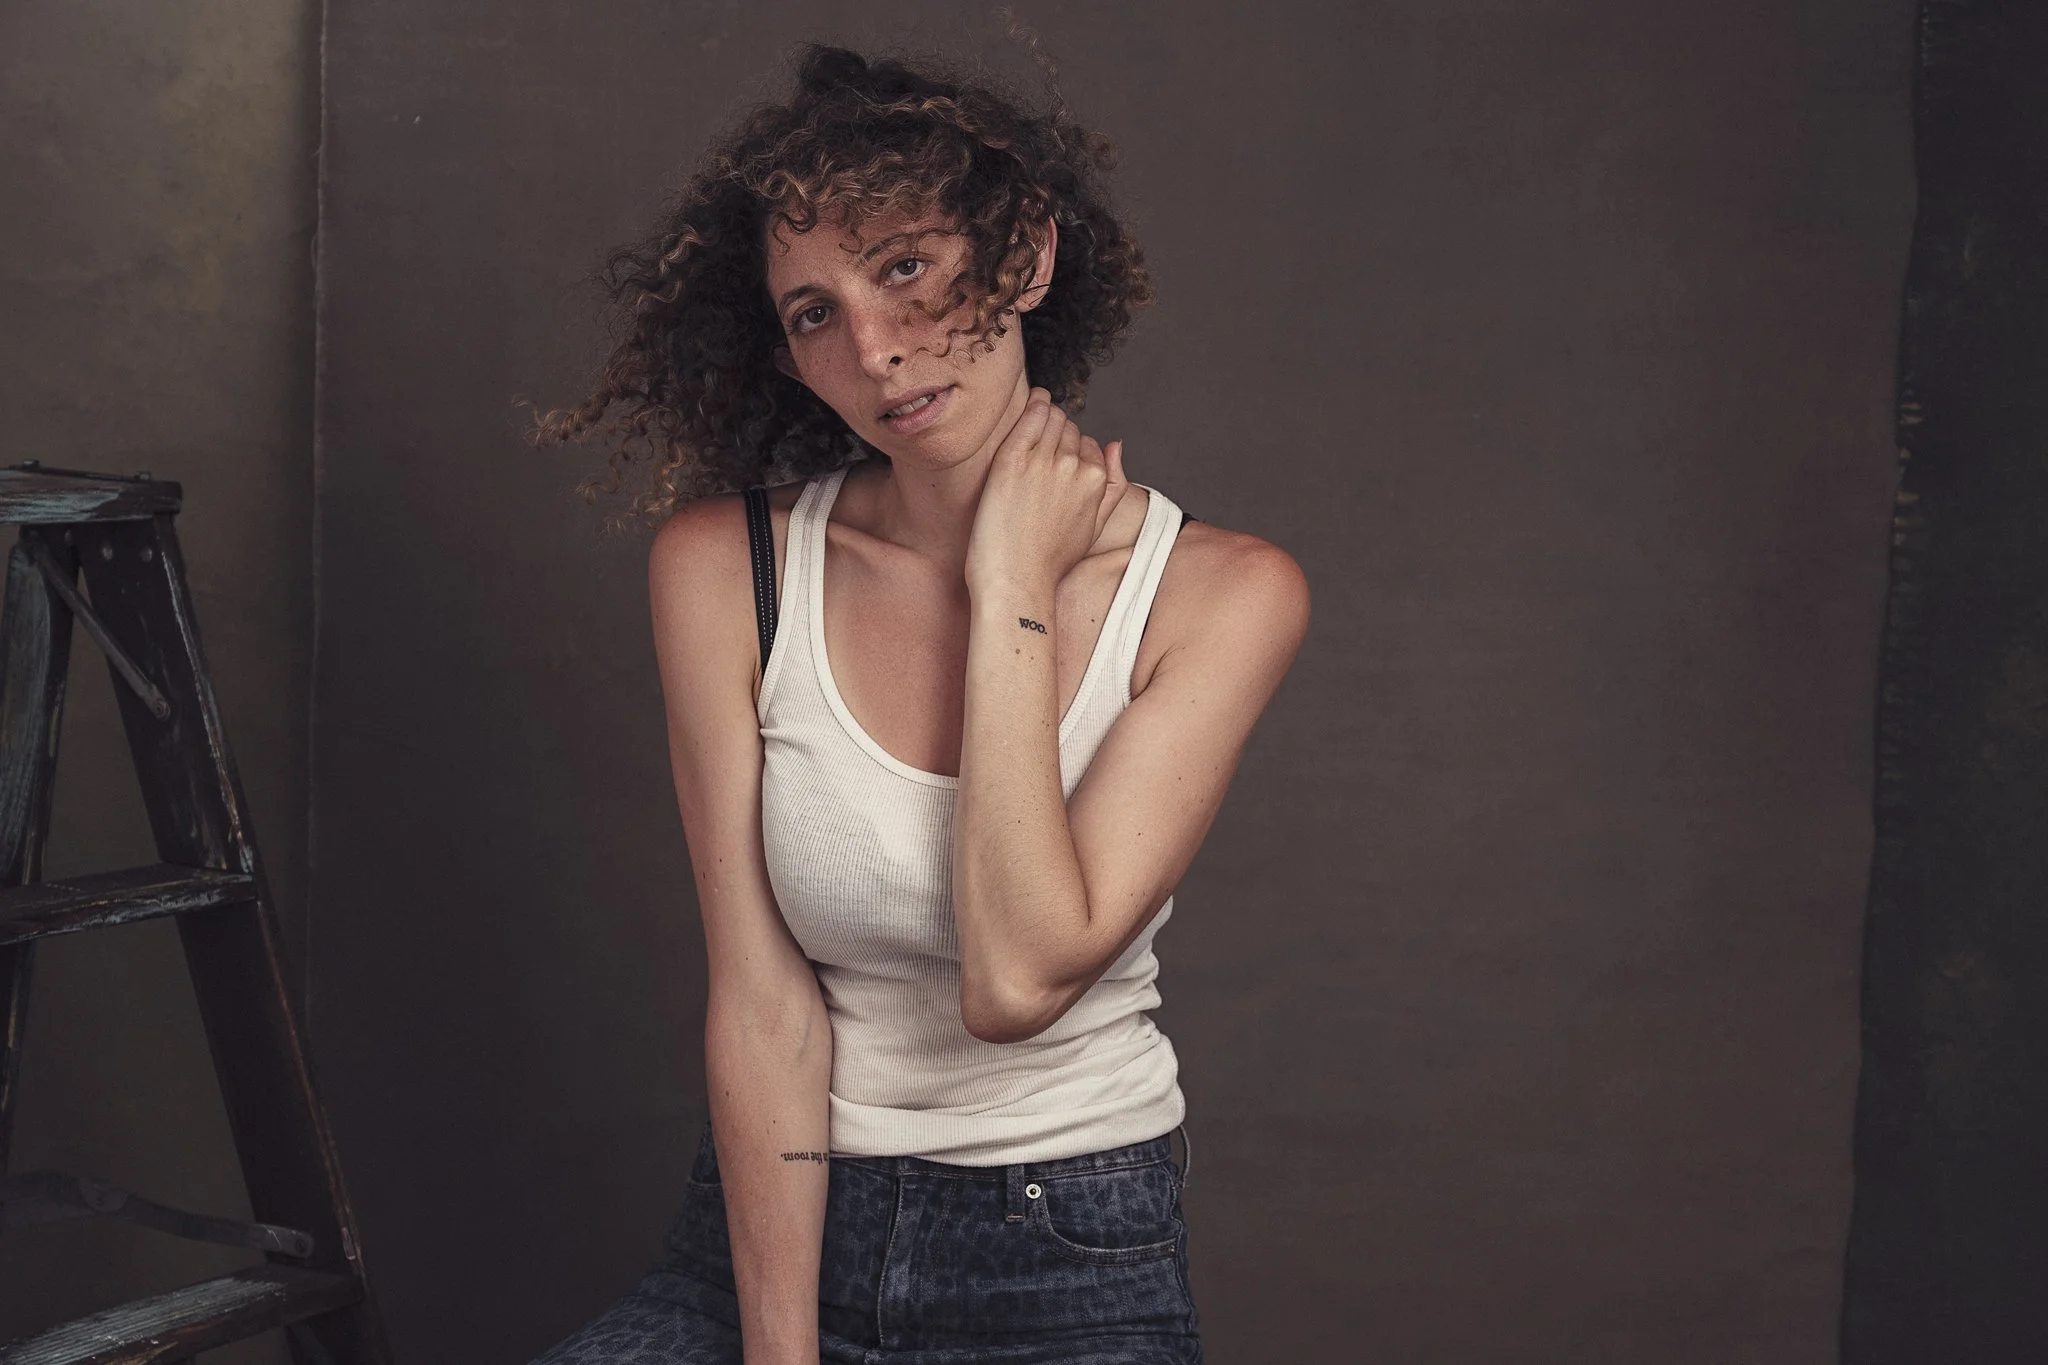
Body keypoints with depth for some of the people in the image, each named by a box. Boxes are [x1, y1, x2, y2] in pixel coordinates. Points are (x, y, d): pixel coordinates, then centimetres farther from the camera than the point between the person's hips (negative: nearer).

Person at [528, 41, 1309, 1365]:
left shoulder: (1220, 593, -7)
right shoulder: (725, 565, -4)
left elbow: (1016, 981, -18)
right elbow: (764, 1004, -7)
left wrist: (1011, 586, -14)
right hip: (777, 1224, 1)